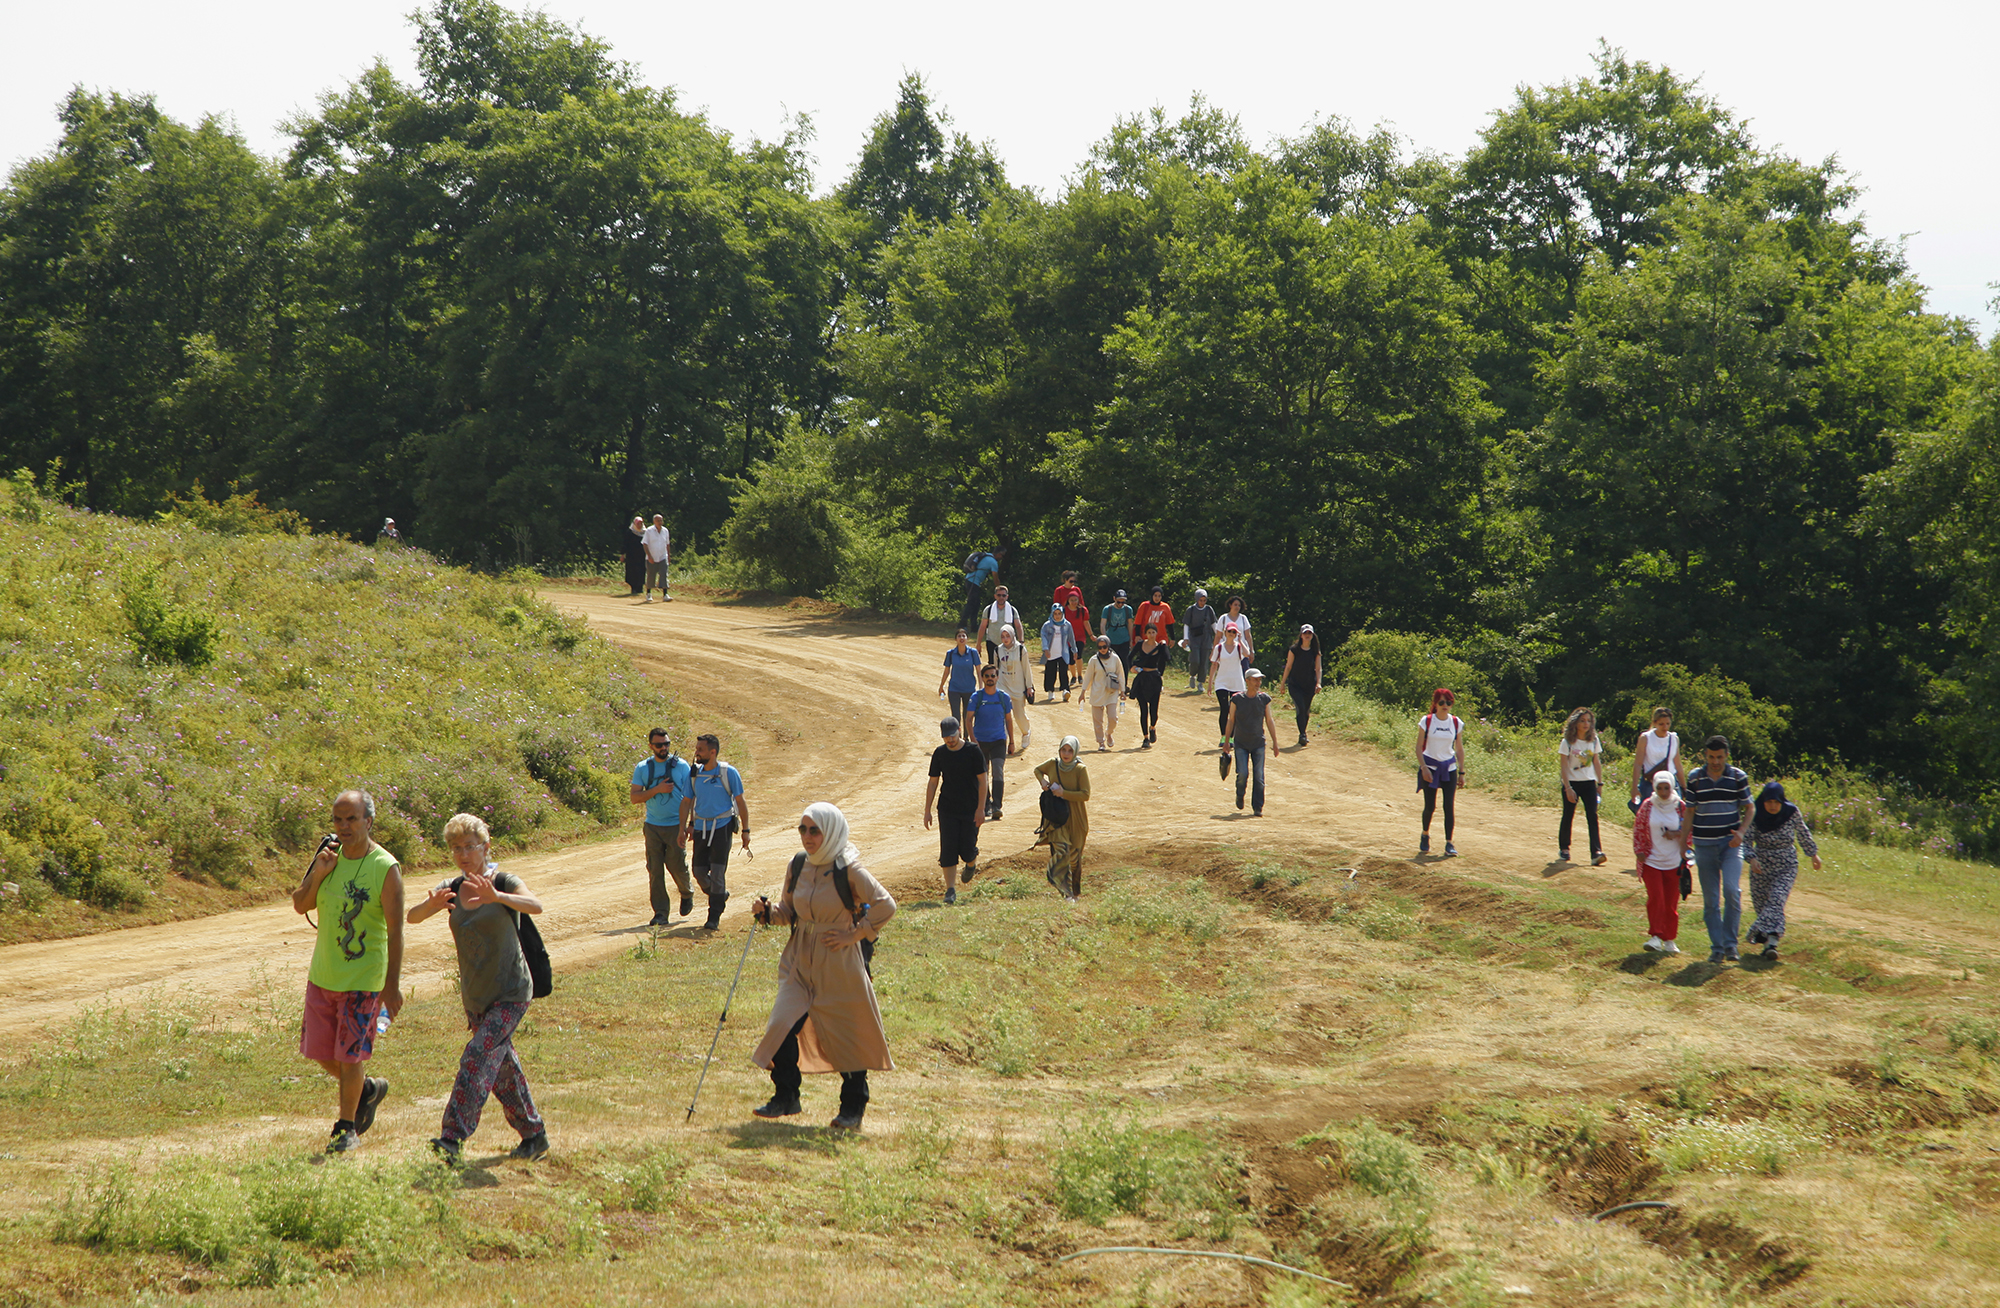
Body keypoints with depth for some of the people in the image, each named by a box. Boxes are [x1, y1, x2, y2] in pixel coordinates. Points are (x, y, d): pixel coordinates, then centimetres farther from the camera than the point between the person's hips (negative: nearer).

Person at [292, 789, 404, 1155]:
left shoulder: (386, 869, -14)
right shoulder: (331, 856, 2)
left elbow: (395, 930, -12)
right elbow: (300, 906, 6)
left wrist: (392, 985, -14)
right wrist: (318, 873, -13)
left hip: (364, 978, -6)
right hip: (322, 974, 6)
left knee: (348, 1055, -2)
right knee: (318, 1052, 10)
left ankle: (347, 1127, 15)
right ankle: (368, 1090, 35)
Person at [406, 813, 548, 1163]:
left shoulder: (503, 881, -12)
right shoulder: (451, 889, 3)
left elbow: (535, 905, -32)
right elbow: (412, 917, -11)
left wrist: (495, 897, -50)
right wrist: (431, 905, -35)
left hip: (511, 993, -6)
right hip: (475, 996, 6)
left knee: (478, 1058, -20)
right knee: (503, 1068, 13)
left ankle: (453, 1138, -24)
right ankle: (534, 1136, 27)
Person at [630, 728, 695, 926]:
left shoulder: (680, 765, -1)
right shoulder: (642, 768, 4)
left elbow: (691, 796, 1)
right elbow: (634, 797, -1)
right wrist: (657, 790, -15)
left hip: (676, 825, -2)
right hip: (653, 826, 2)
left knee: (677, 865, -3)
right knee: (655, 870, -2)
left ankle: (687, 894, 29)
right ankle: (661, 913, 3)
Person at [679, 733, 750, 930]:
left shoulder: (729, 773, -7)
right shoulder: (694, 773, 4)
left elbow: (740, 802, -2)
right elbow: (687, 802, 11)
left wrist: (745, 830, -3)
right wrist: (683, 828, 5)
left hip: (721, 827, -5)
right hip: (700, 828, 5)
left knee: (717, 873, -8)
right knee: (699, 872, 4)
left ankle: (714, 917, -1)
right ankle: (720, 895, 33)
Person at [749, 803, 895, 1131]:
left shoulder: (849, 870, -13)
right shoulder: (798, 866, 4)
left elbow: (885, 905, -12)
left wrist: (853, 934, -14)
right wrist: (769, 913, -5)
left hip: (839, 964, -5)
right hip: (800, 962, 5)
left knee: (847, 1034, 4)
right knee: (783, 1026, -8)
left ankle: (853, 1107, 19)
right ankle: (786, 1098, 7)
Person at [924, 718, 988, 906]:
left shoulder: (973, 752, -7)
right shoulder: (940, 753, 2)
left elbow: (982, 781, -4)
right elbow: (933, 783, 8)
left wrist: (980, 808, -10)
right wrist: (927, 811, 5)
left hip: (971, 809, -2)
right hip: (947, 809, 2)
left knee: (967, 850, -2)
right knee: (948, 850, -6)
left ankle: (971, 863, 34)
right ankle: (950, 890, -1)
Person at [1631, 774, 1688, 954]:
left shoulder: (1680, 807, 0)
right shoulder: (1647, 806, 1)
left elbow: (1688, 830, 5)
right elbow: (1638, 829, 7)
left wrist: (1675, 834, -13)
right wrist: (1639, 851, -2)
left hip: (1674, 862, 1)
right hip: (1651, 861, 0)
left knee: (1671, 902, 4)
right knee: (1655, 898, -13)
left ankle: (1669, 939, 16)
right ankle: (1656, 936, -12)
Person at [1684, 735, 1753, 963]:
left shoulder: (1738, 777, 0)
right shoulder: (1694, 778, 2)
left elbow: (1748, 808, 6)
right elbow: (1690, 811, 9)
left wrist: (1741, 831, -11)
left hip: (1730, 843, -2)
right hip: (1704, 845, 2)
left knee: (1732, 890, -18)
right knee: (1710, 899, 3)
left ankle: (1730, 942, -6)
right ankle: (1717, 947, 11)